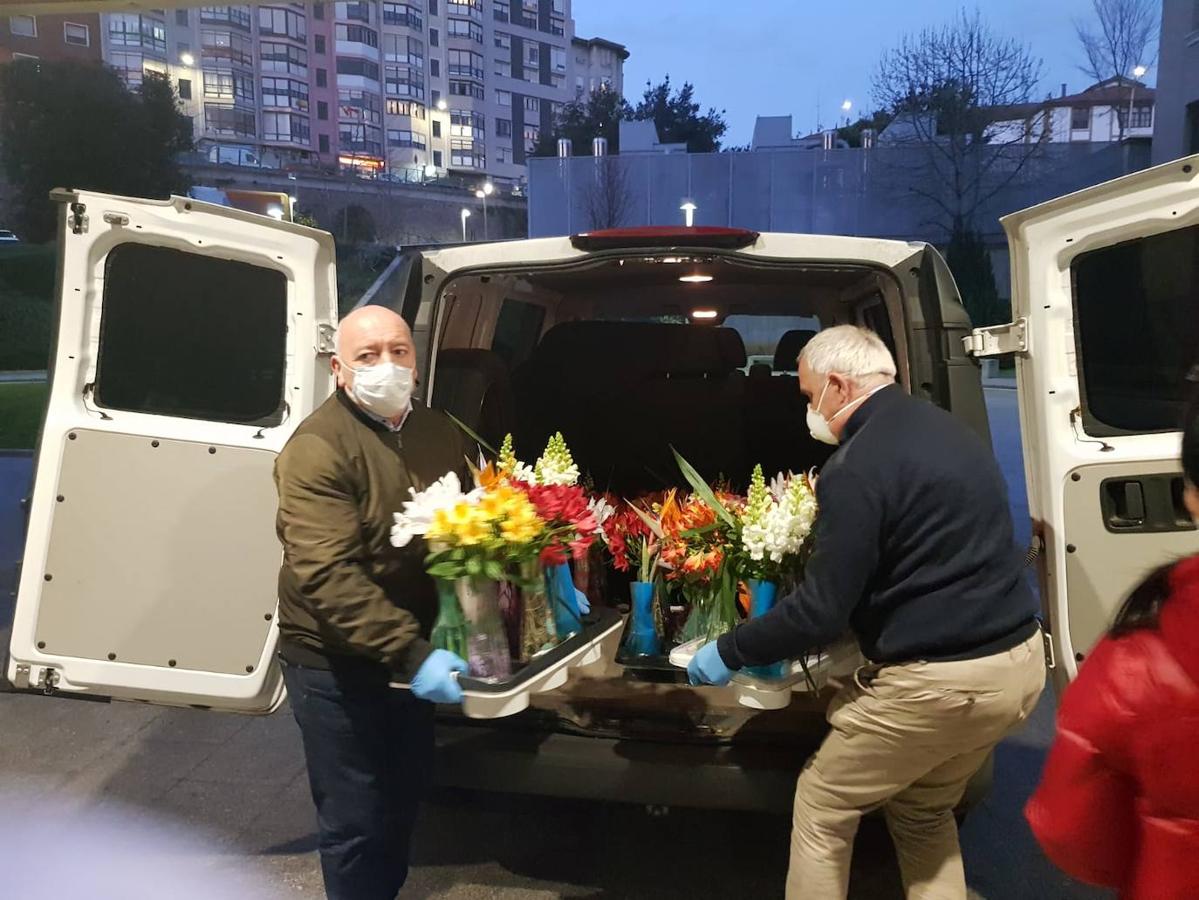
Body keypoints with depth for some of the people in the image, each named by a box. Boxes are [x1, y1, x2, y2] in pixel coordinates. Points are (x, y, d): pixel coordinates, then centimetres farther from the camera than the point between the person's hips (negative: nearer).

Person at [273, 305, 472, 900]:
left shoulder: (440, 435, 3)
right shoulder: (318, 447, -20)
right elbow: (327, 576, -29)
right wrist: (411, 653, -36)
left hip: (410, 654, 7)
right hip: (335, 663, -7)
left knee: (405, 796, 23)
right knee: (356, 821, 6)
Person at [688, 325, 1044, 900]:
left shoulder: (857, 466, -18)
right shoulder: (948, 430, 11)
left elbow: (821, 610, -19)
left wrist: (728, 652, -5)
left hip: (937, 681, -9)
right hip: (1019, 661, 9)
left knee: (822, 808, 11)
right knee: (922, 811, 27)